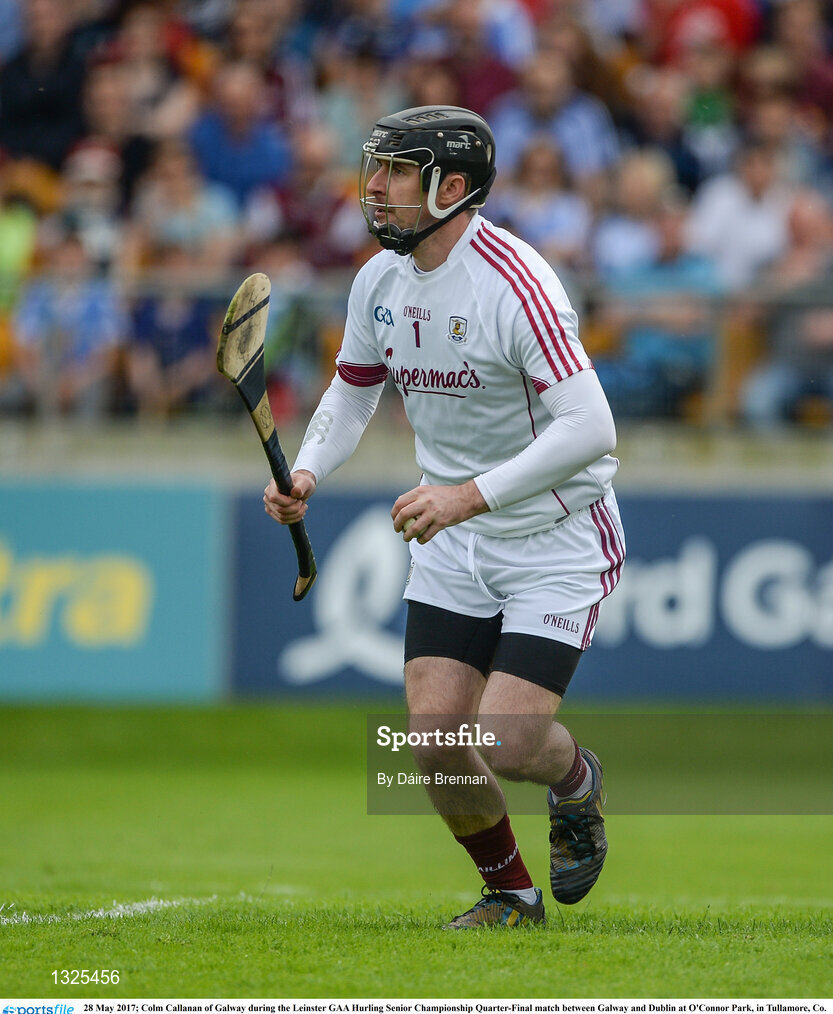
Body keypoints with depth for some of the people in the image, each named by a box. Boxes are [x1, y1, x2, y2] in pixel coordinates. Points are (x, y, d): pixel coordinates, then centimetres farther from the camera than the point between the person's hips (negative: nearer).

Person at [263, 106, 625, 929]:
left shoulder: (515, 286, -25)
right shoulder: (379, 282, -2)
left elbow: (589, 428, -30)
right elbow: (352, 393, 15)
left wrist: (472, 495, -36)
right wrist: (307, 472, -5)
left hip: (558, 541, -6)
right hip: (452, 549, 6)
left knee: (507, 745, -15)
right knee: (435, 745, -4)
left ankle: (576, 778, 22)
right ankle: (509, 891, 22)